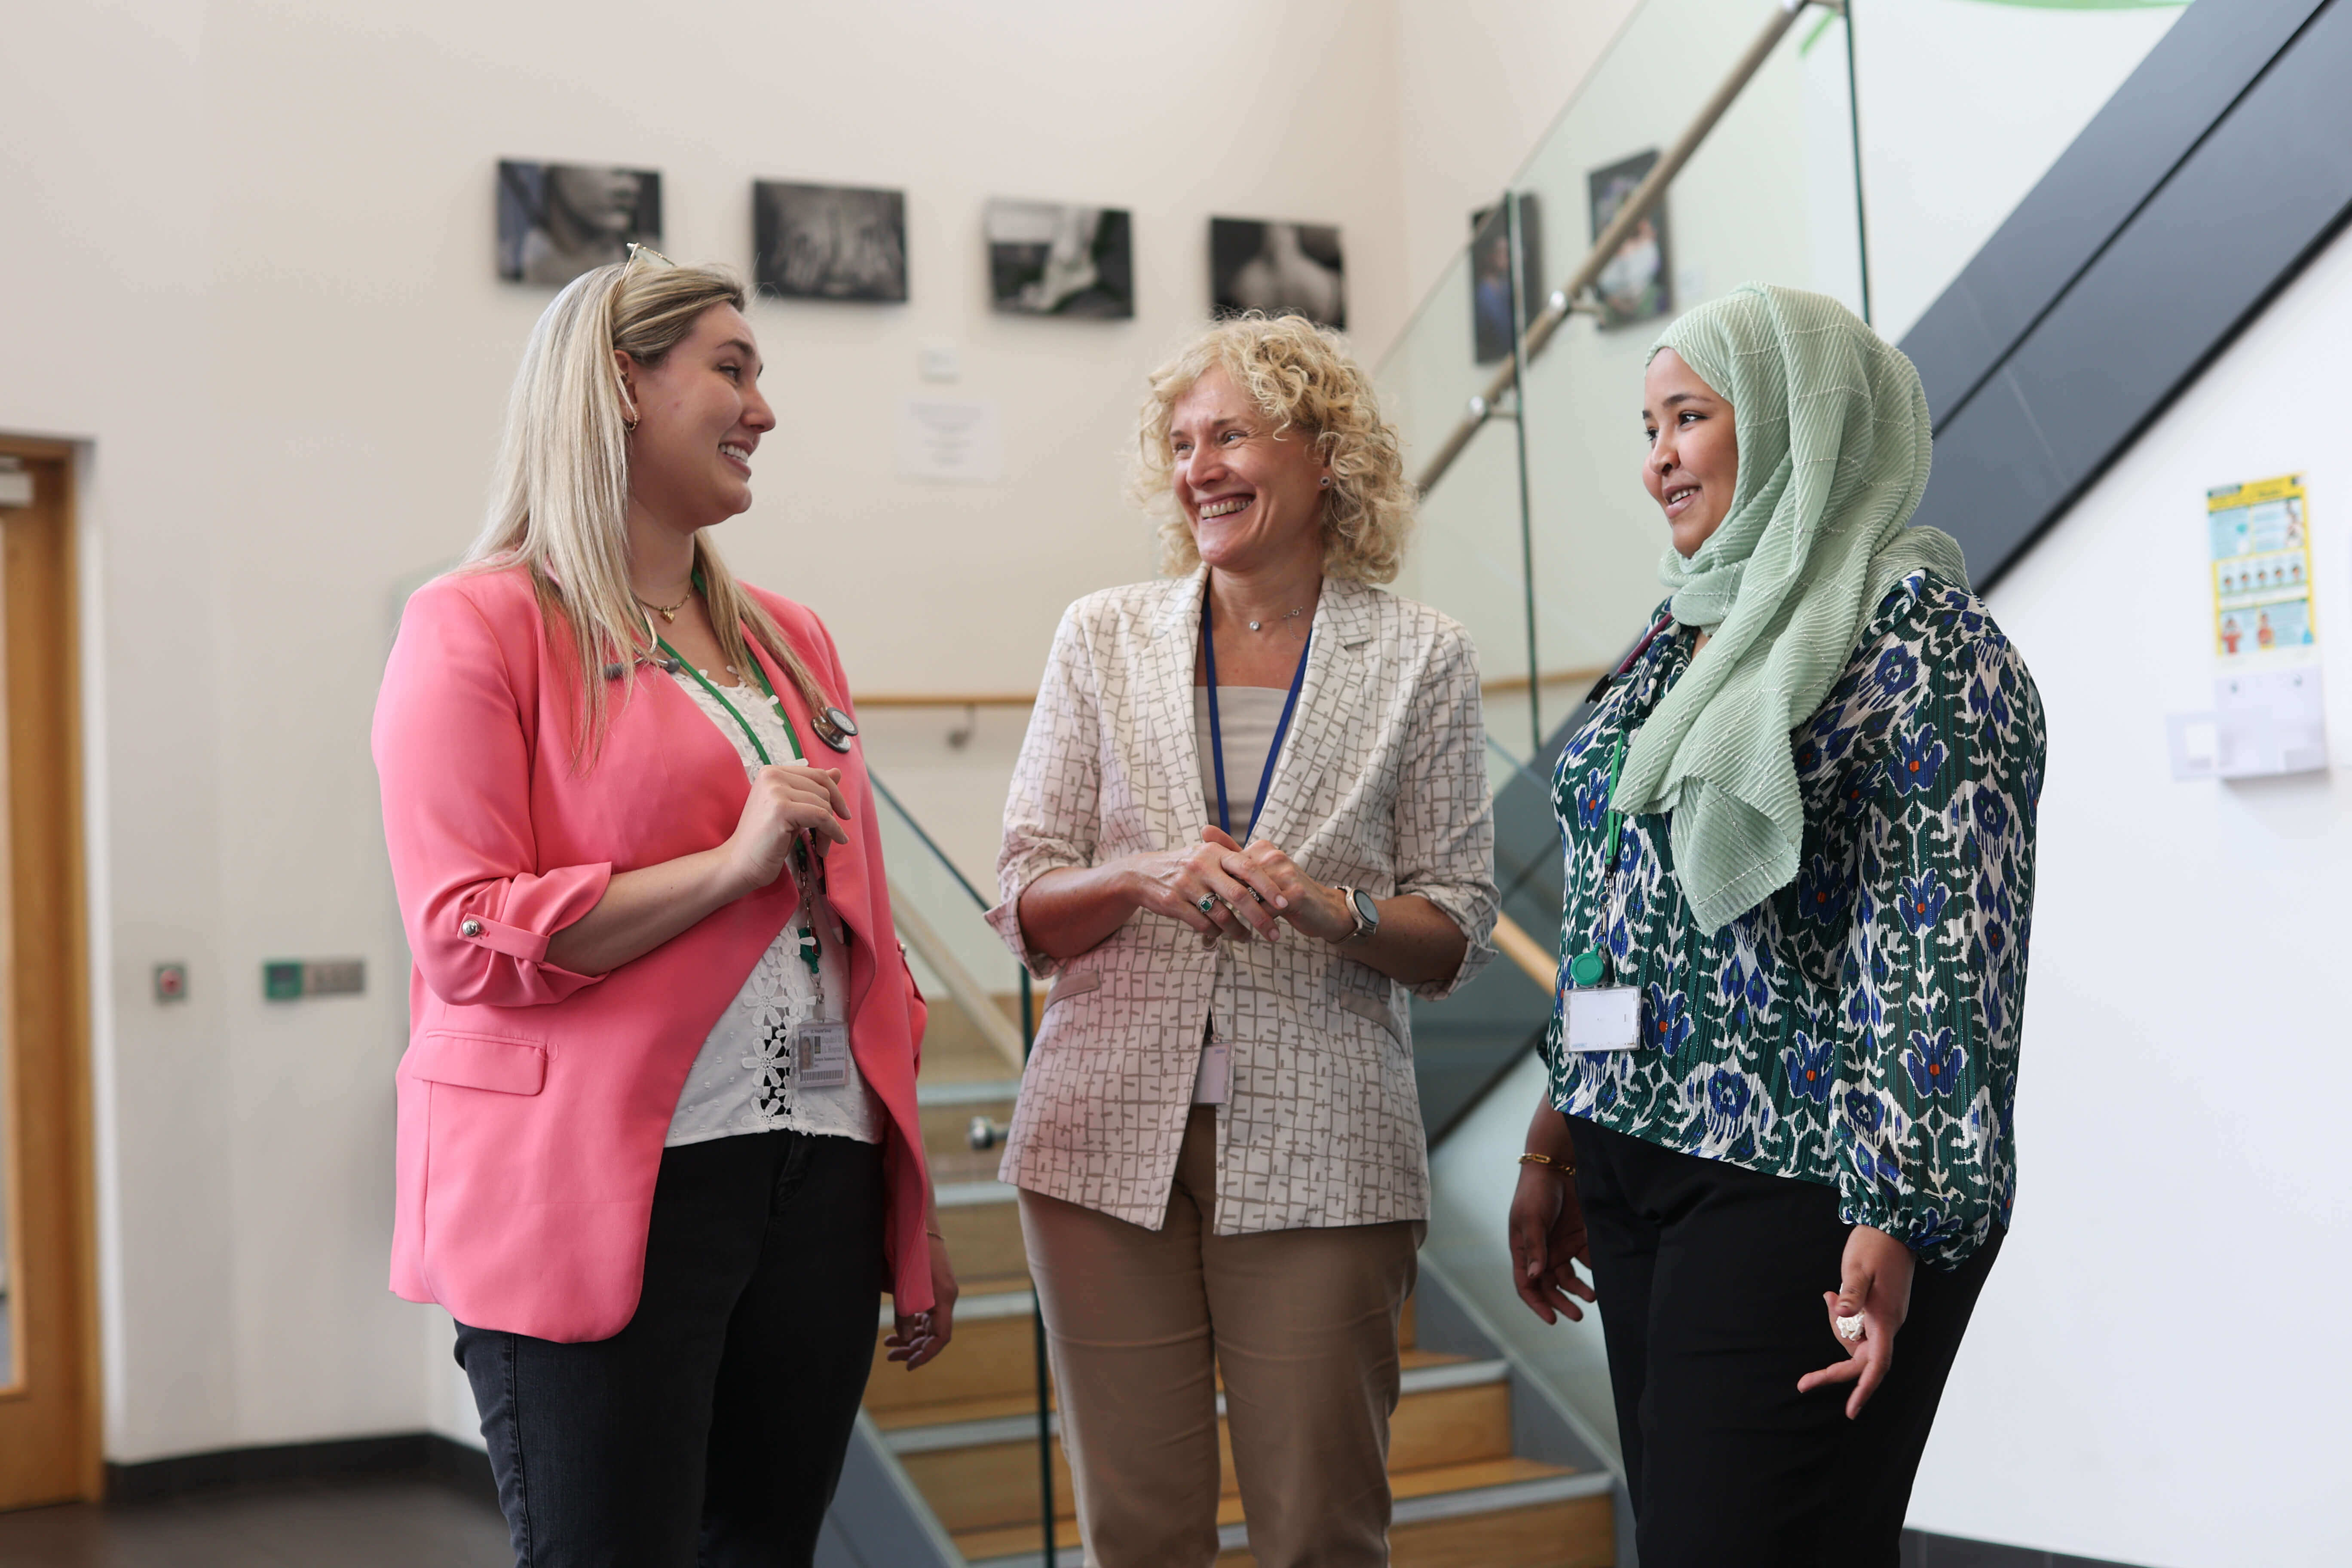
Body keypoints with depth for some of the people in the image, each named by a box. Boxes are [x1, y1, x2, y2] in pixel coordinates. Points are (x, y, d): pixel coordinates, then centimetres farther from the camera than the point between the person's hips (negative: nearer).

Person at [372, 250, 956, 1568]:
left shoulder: (791, 640, 16)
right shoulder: (482, 629, -3)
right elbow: (467, 940, -11)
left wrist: (915, 1210, 17)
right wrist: (733, 863, -14)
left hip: (816, 1174, 6)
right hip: (602, 1195, -6)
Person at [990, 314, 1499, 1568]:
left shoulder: (1419, 657, 3)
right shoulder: (1102, 638, 7)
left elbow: (1454, 937, 3)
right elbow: (1025, 909, 6)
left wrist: (1329, 909, -17)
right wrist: (1143, 877, -15)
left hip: (1318, 1146, -1)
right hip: (1109, 1134, 2)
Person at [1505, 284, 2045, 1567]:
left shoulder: (1915, 632, -8)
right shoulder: (1683, 631, 16)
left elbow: (1947, 942, -16)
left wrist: (1897, 1217, -21)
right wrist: (1556, 1145, 19)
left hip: (1799, 1186, -8)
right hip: (1639, 1167, 8)